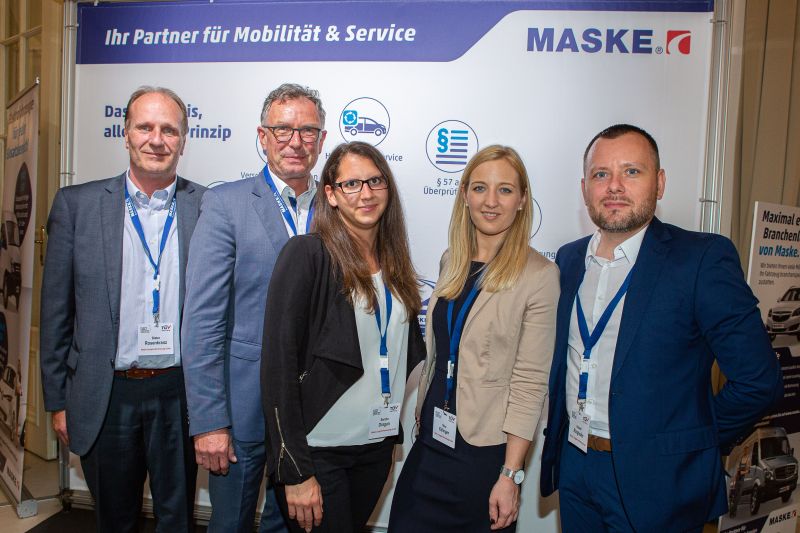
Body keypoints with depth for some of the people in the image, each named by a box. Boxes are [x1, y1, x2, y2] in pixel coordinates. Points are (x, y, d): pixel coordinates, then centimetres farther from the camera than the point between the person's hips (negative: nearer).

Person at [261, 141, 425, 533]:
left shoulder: (394, 263, 5)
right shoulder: (306, 254, -14)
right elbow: (278, 363, -17)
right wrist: (295, 471, -16)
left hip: (378, 445, 6)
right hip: (317, 451, -6)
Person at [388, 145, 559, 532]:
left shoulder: (539, 275, -14)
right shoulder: (451, 261, 4)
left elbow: (530, 382, -14)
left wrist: (511, 474, -14)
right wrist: (421, 414, 12)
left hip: (485, 453, -5)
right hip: (430, 440, 5)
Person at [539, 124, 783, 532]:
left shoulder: (703, 258, -13)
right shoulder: (568, 259, 4)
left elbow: (757, 380, -13)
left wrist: (692, 446, -4)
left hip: (654, 483, -4)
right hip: (573, 466, 5)